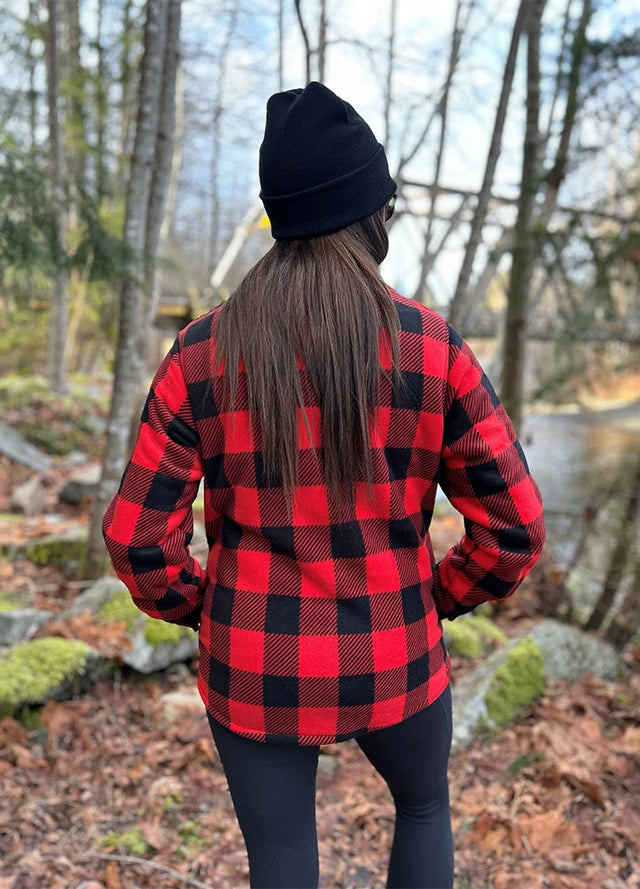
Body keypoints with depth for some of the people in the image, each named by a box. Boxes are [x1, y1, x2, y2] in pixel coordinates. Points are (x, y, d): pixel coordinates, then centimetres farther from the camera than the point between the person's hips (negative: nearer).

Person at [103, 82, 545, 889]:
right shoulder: (434, 348, -13)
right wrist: (439, 598, 9)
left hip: (254, 671, 1)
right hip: (391, 662, 0)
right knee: (424, 803, 33)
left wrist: (198, 609, 10)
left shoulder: (202, 354, -11)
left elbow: (137, 537, -10)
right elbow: (514, 527, -9)